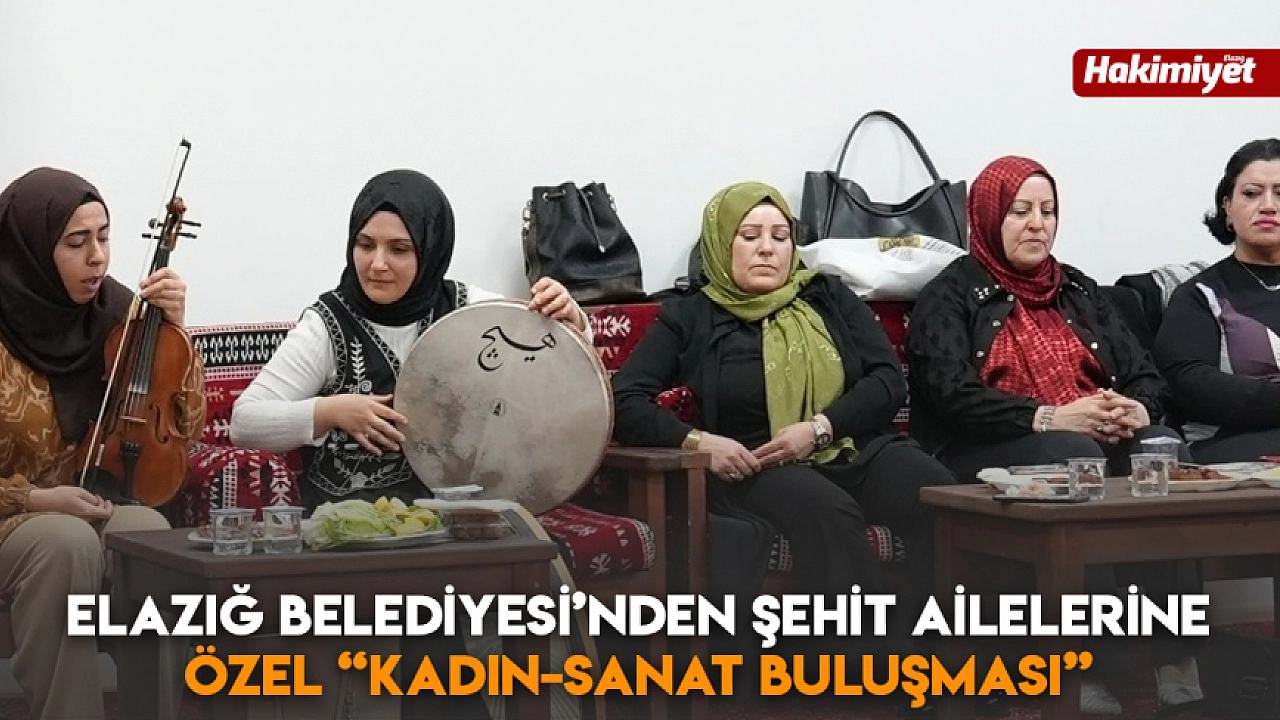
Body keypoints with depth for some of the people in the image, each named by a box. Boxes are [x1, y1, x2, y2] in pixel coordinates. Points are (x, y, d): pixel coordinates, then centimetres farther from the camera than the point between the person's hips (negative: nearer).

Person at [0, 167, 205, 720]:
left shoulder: (114, 311, -1)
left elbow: (185, 423, 3)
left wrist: (173, 330, -10)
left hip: (100, 508, 3)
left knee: (150, 532, -30)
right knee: (67, 542, -35)